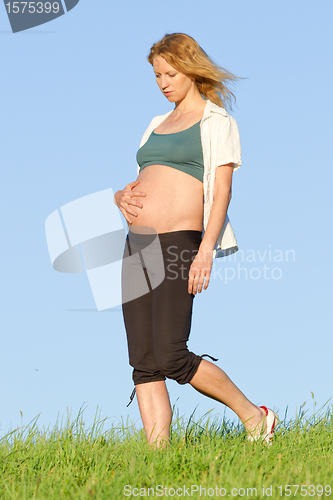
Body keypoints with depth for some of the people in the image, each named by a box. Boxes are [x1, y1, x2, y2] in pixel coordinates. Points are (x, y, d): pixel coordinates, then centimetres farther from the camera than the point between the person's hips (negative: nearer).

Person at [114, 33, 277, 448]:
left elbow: (221, 191, -7)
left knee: (171, 358, -14)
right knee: (144, 363, -1)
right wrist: (122, 197, 0)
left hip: (178, 242, -7)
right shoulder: (157, 126, 24)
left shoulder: (216, 122, 3)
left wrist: (207, 250, -18)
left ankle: (253, 417, 3)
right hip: (137, 244, 7)